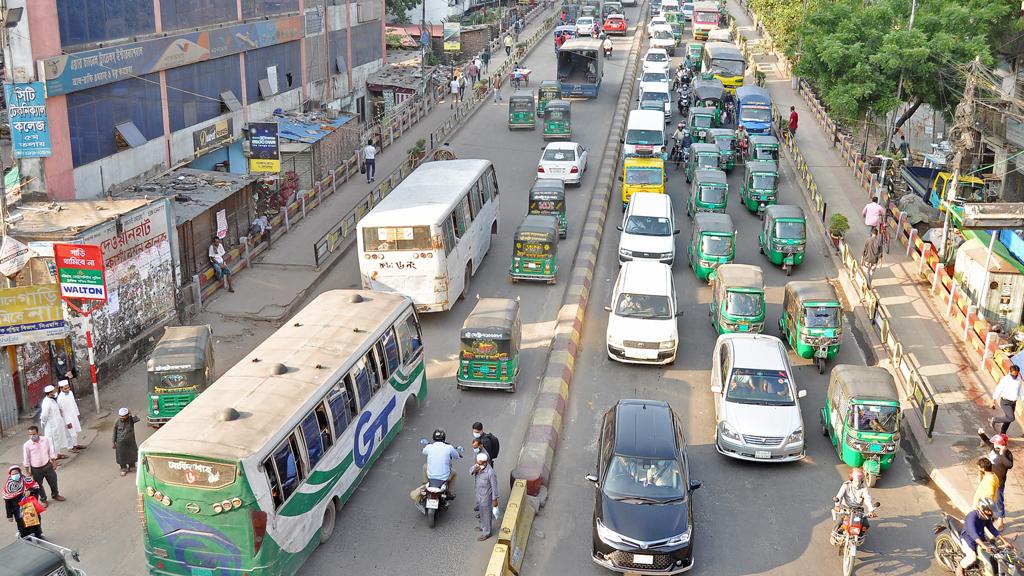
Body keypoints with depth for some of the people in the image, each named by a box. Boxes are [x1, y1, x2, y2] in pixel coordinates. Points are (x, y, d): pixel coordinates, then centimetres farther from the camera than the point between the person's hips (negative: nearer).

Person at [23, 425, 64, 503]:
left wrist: (54, 462, 5)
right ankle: (43, 499, 38)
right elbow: (26, 459, -8)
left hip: (47, 466, 2)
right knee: (39, 485, 15)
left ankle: (55, 495, 45)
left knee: (53, 481, 19)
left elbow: (51, 451, 1)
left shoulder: (45, 440, -12)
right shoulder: (26, 445, -18)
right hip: (36, 469, -2)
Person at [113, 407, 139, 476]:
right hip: (121, 443, -1)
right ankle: (123, 469, 28)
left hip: (130, 442, 1)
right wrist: (113, 442, 1)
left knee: (131, 455, 15)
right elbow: (115, 433, -2)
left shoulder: (131, 419, -11)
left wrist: (131, 414, -26)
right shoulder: (117, 422, -11)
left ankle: (131, 467, 36)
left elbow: (137, 419, -33)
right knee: (122, 456, 9)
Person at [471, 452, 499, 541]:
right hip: (479, 494, 7)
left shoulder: (490, 472, -34)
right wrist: (474, 470, -27)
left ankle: (486, 533, 32)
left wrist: (495, 500, -14)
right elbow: (470, 471, -1)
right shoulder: (478, 465, -15)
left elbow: (494, 486, -23)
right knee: (482, 513, 28)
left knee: (486, 515, 13)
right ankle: (483, 527, 50)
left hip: (486, 497, -7)